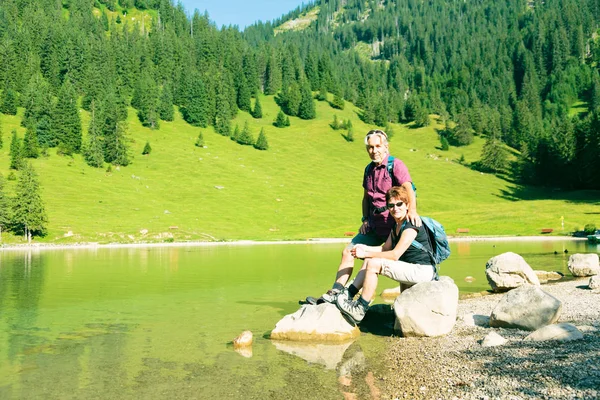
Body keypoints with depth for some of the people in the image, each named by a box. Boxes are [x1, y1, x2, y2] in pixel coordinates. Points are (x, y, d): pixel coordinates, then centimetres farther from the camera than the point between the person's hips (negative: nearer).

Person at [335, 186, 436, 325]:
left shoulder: (412, 226, -17)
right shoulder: (396, 226, 13)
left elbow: (395, 255, -23)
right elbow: (385, 249, 14)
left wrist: (366, 254, -19)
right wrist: (364, 248, -2)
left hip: (423, 271, -10)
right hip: (410, 268, 10)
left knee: (374, 263, -20)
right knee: (369, 261, 4)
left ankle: (360, 310, -14)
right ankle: (348, 295, 1)